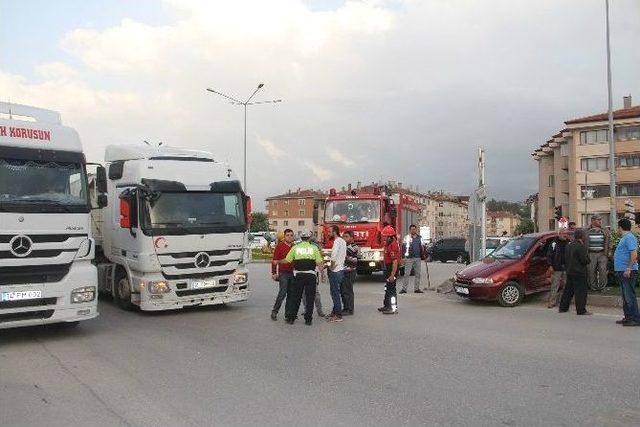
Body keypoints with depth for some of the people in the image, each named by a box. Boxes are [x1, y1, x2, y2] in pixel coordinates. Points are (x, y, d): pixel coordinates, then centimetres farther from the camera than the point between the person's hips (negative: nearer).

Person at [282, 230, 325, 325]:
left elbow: (287, 260, 3)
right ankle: (308, 319, 7)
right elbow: (320, 263, -3)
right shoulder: (314, 248, 0)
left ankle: (291, 318, 14)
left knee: (296, 297, 10)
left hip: (298, 275, 1)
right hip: (311, 275, -1)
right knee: (310, 298, 6)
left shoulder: (295, 247, 2)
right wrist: (322, 275, 5)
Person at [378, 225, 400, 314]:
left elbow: (395, 262, -28)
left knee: (391, 289, -5)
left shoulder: (393, 245, -24)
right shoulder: (388, 243, 9)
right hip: (387, 268, 11)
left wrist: (392, 275, -30)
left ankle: (393, 308, 1)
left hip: (392, 269, -11)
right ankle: (386, 305, 30)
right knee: (387, 288, 19)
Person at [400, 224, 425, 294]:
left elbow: (421, 248, 17)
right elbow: (403, 248, -3)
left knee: (418, 274, 6)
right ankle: (404, 289, -1)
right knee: (407, 273, -5)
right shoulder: (406, 238, 0)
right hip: (409, 258, -4)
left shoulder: (419, 238, 11)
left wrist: (423, 256, 12)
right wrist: (403, 257, -9)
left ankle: (416, 288, 15)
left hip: (418, 258, 4)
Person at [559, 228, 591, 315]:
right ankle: (581, 310, -1)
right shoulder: (581, 246, -16)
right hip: (579, 272, -8)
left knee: (568, 289, 15)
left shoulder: (569, 245, 10)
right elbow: (585, 260, -15)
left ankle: (563, 307, 20)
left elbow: (565, 259, 15)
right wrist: (587, 256, 3)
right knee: (580, 291, -3)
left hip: (569, 271, 8)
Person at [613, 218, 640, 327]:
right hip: (622, 271, 10)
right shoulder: (624, 238, 17)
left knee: (629, 296, -7)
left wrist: (628, 269, -25)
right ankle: (628, 317, 21)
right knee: (625, 296, 14)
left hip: (627, 272, -10)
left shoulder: (629, 238, -14)